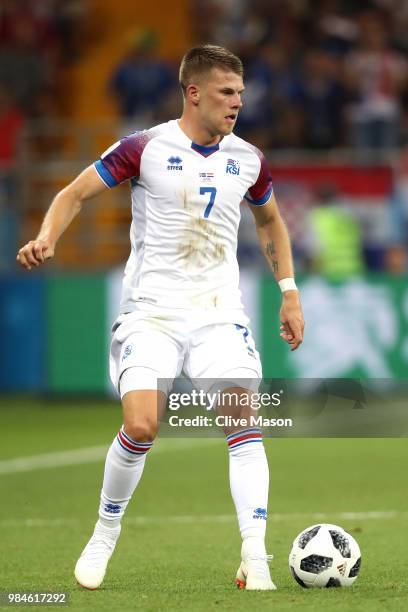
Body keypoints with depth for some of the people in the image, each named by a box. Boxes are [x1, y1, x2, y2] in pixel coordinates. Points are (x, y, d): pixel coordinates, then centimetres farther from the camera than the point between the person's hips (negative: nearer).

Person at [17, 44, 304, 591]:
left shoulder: (247, 160, 6)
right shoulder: (146, 148, -6)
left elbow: (270, 221, 25)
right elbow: (77, 193, 1)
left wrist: (289, 292, 18)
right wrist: (47, 237, -18)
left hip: (220, 314, 3)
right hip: (152, 312, -3)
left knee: (245, 420, -15)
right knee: (141, 425, -17)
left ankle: (255, 559, -15)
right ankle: (104, 536, 8)